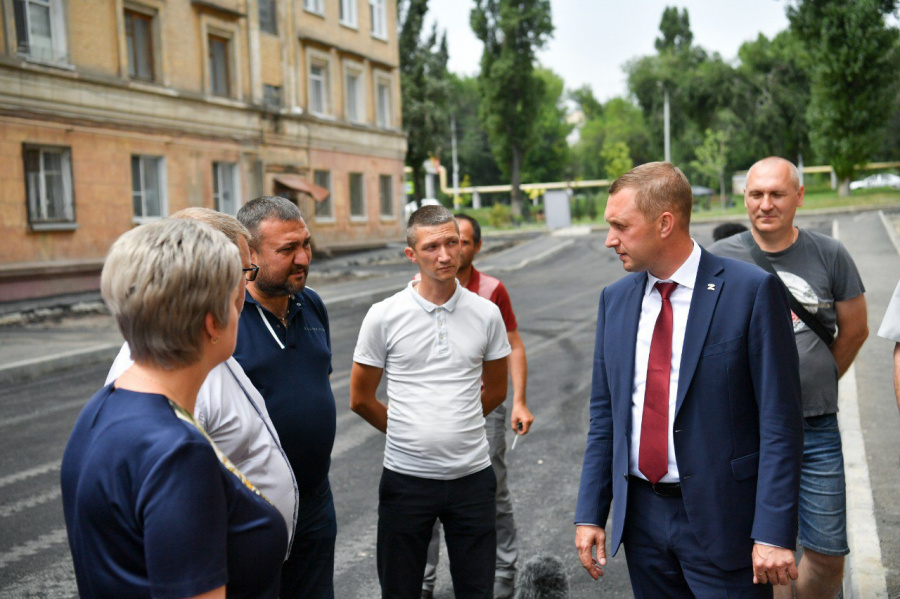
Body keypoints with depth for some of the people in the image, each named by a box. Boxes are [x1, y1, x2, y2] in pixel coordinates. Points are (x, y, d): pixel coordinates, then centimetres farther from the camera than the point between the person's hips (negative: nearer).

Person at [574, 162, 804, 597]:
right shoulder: (615, 299, 5)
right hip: (640, 515, 5)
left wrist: (774, 533, -15)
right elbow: (604, 414, 8)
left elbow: (779, 419, -11)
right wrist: (590, 513, 4)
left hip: (722, 519, -4)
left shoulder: (752, 290, -11)